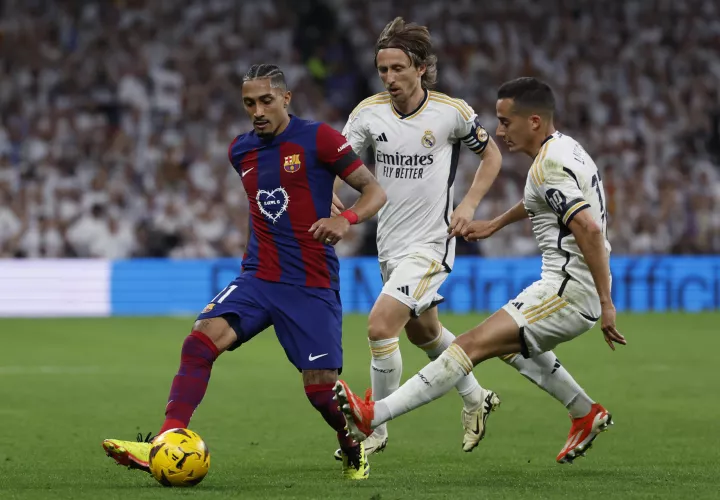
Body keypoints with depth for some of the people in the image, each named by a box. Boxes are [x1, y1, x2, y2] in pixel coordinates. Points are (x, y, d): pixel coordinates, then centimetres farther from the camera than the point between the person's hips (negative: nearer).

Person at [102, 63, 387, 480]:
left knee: (321, 388, -4)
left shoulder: (316, 138, -7)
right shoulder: (241, 150, 10)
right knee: (203, 336, -21)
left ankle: (355, 450, 30)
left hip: (313, 286, -4)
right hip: (259, 278, 4)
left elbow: (376, 191, -7)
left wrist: (346, 219, -25)